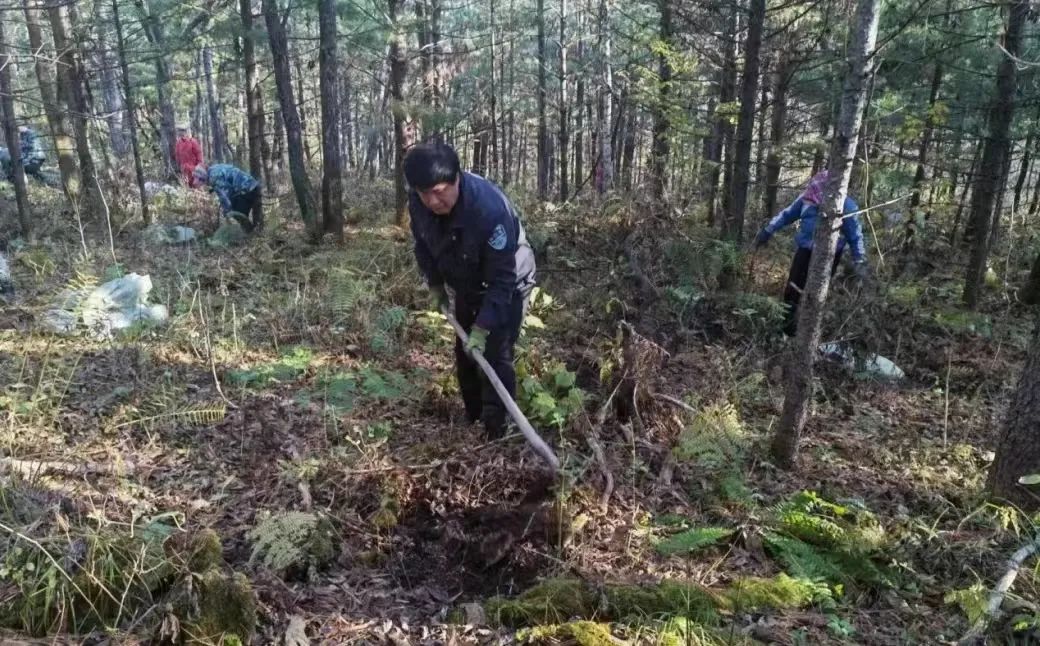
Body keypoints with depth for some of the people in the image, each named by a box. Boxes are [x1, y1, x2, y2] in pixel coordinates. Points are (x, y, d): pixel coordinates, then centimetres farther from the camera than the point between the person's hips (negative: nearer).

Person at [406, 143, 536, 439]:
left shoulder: (490, 208, -41)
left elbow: (502, 278, -35)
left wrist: (483, 326, -35)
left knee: (495, 356, -12)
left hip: (508, 286, -6)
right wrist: (435, 284, 1)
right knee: (464, 353, 15)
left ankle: (496, 431, 1)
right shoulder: (418, 202, -22)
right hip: (467, 286, 7)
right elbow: (423, 244, 2)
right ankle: (472, 419, 33)